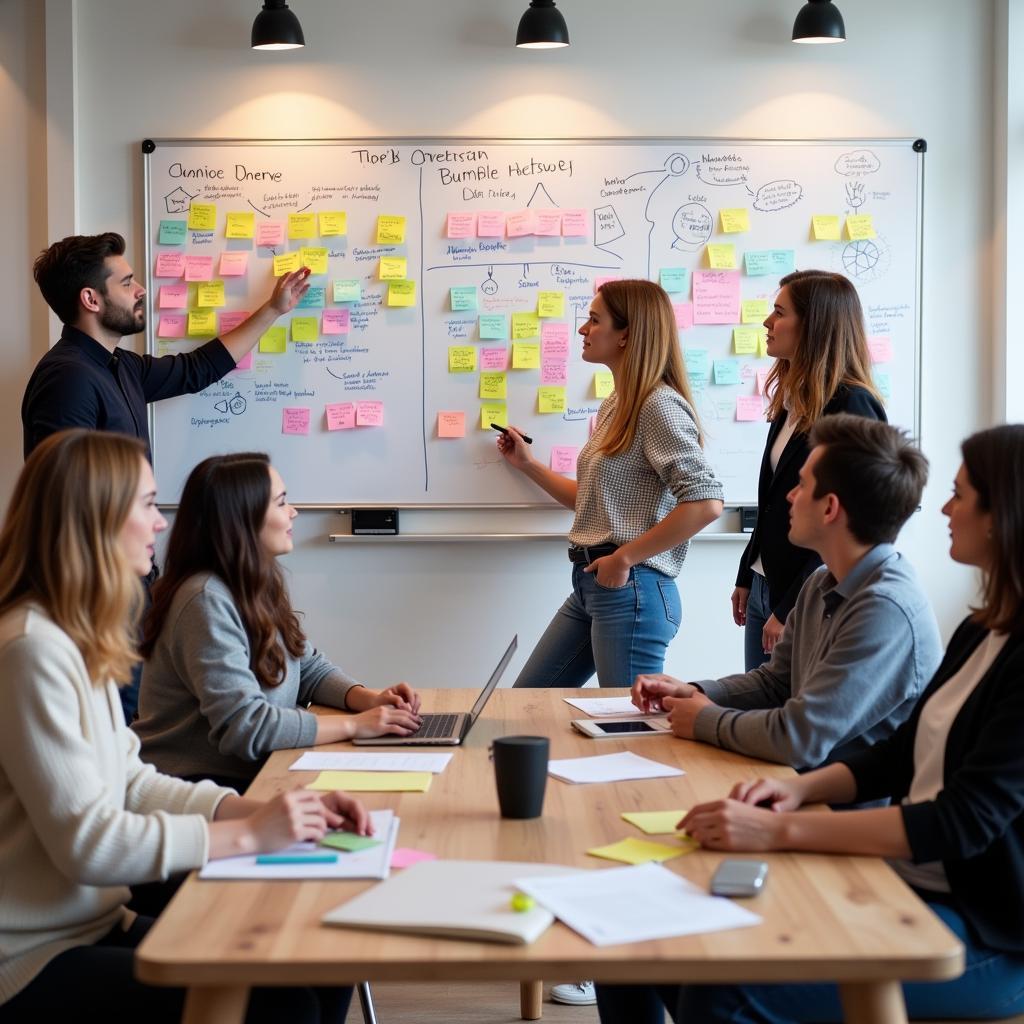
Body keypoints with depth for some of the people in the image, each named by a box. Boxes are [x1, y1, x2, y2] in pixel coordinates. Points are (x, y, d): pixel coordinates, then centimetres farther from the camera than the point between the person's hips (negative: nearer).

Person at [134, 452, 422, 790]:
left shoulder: (257, 586, 9)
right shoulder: (207, 601, -20)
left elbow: (309, 668, 16)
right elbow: (244, 725, -25)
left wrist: (369, 699, -4)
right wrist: (355, 724, -21)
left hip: (252, 774, 8)